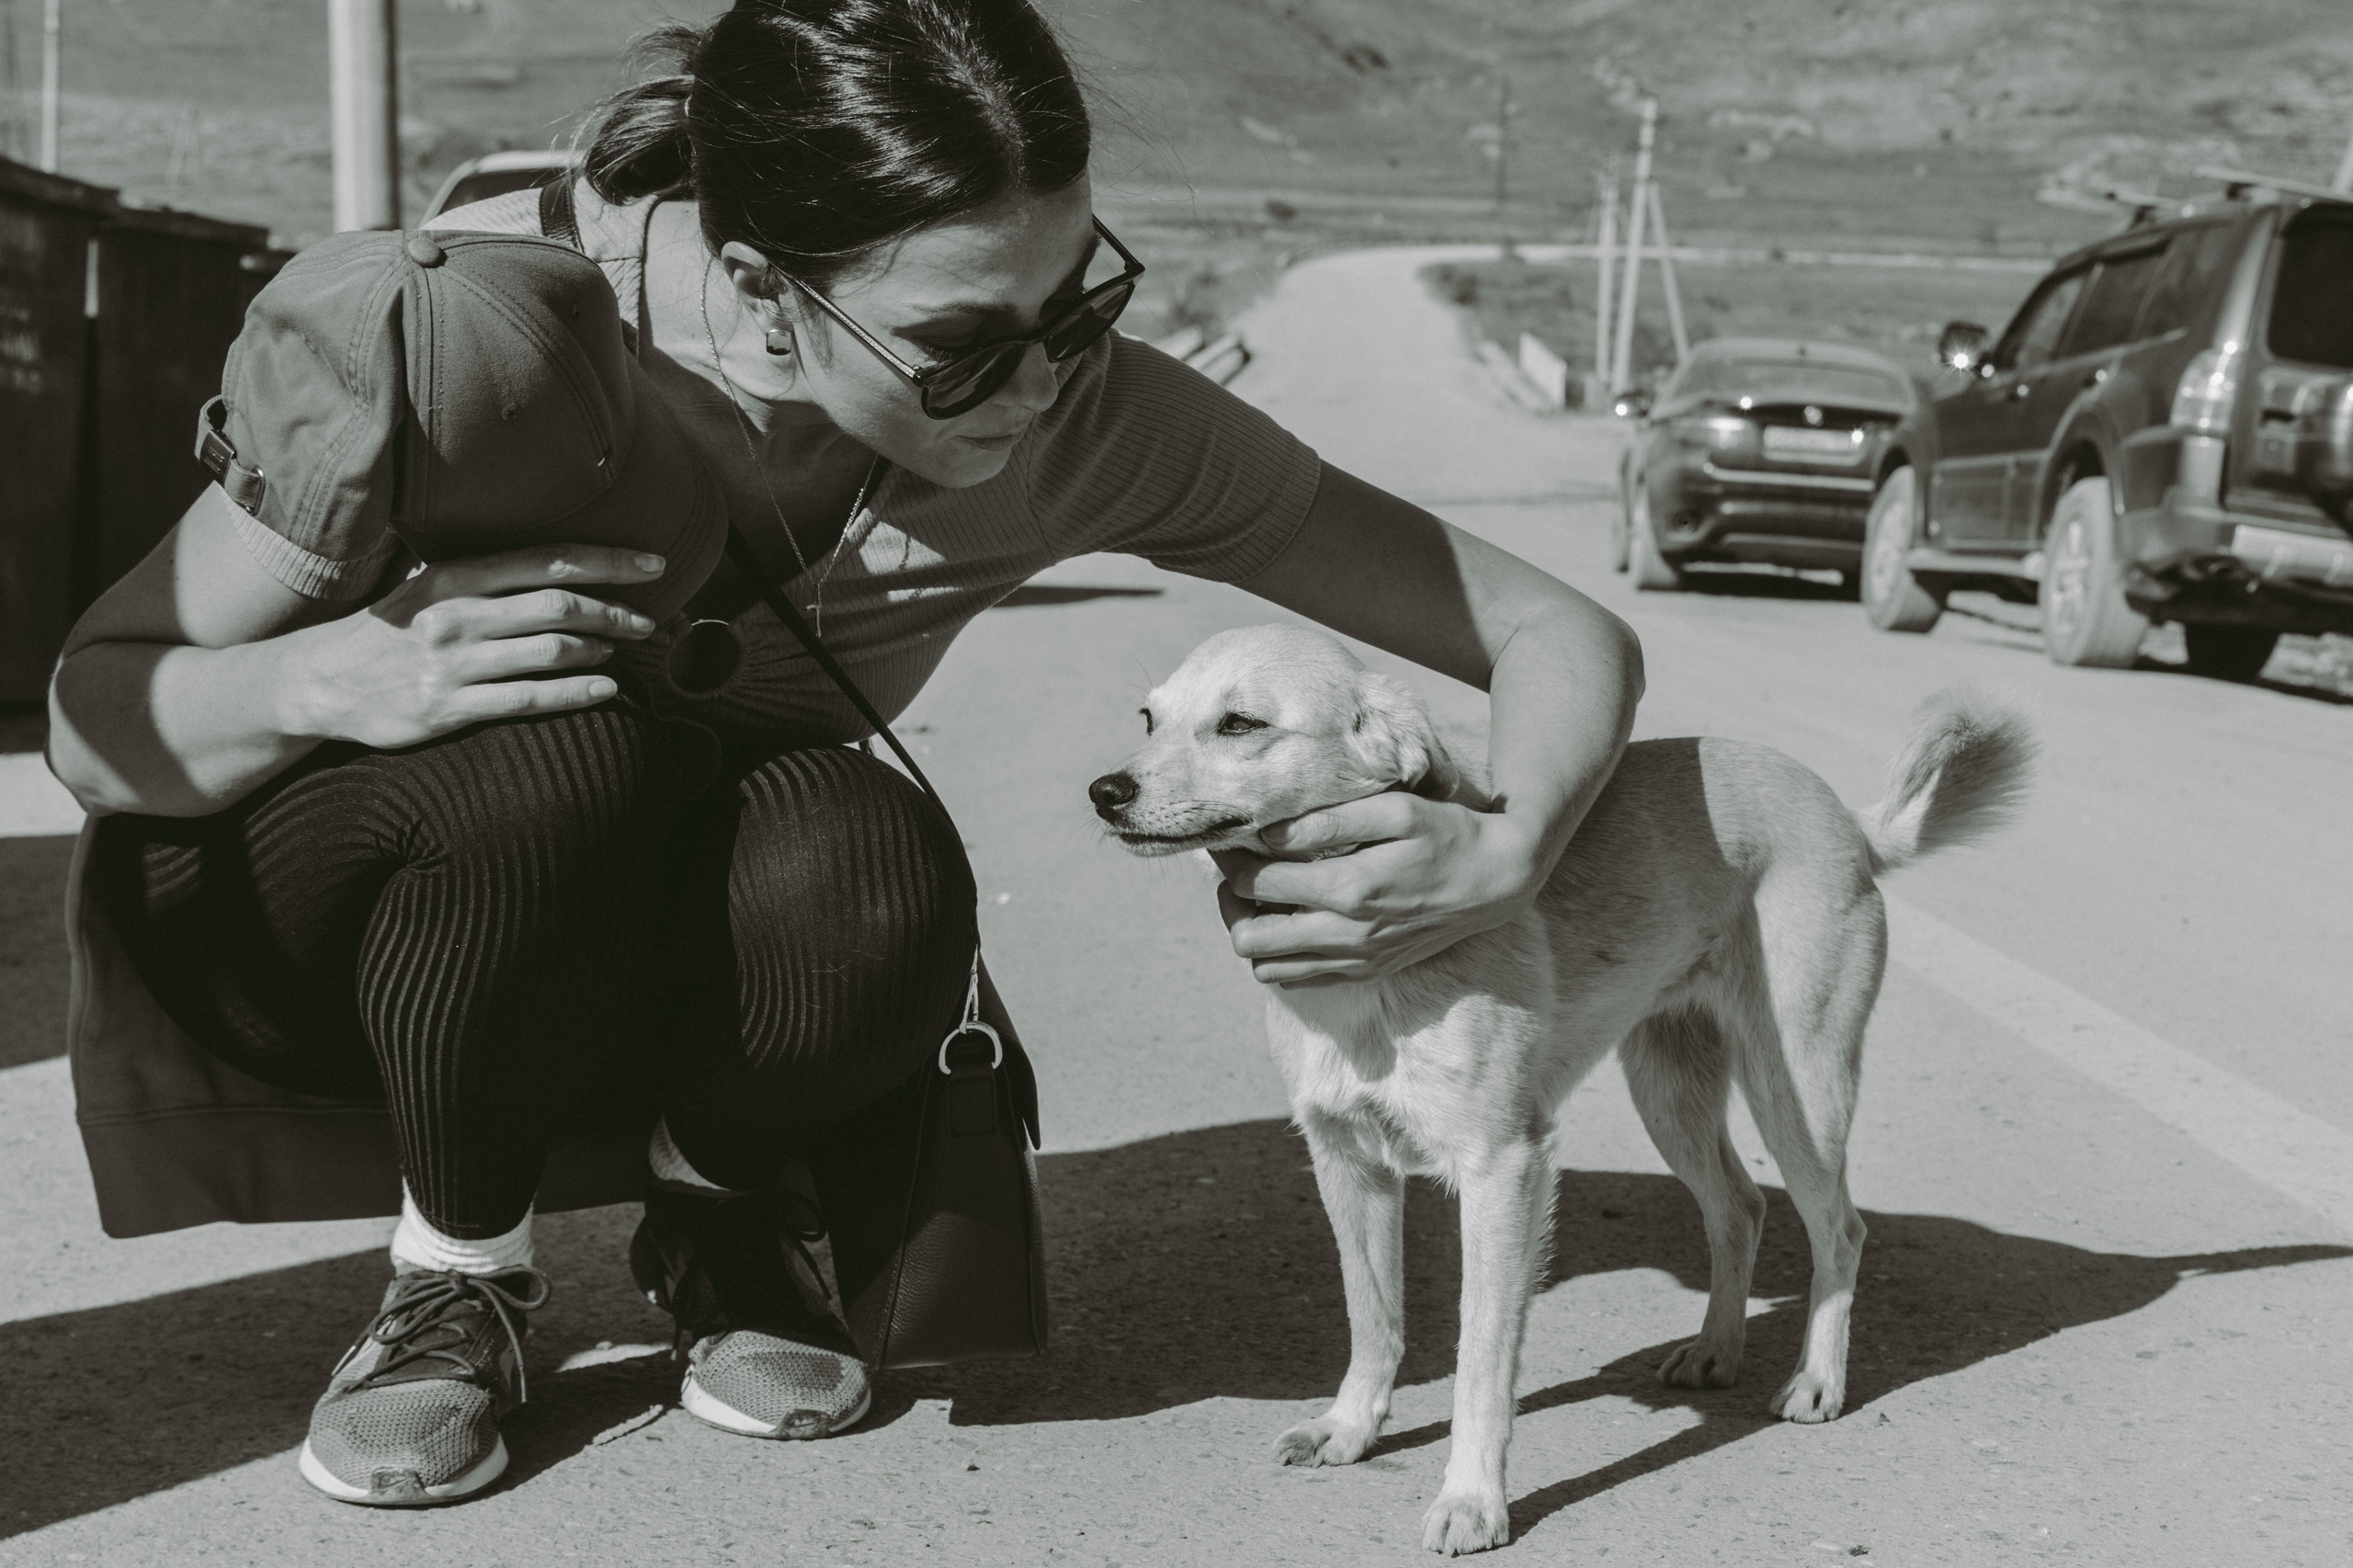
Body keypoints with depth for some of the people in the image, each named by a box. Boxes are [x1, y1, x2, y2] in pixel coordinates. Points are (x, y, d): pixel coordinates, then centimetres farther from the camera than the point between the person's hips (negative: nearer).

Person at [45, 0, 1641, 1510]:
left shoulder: (1088, 416, -25)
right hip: (294, 892, -2)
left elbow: (1567, 636, -18)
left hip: (664, 920, 2)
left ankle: (711, 1222, 1)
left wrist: (1499, 858, -39)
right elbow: (89, 714, -20)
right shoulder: (470, 324, -33)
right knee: (572, 761, -37)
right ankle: (459, 1272, -7)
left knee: (877, 873, -33)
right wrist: (328, 680, -41)